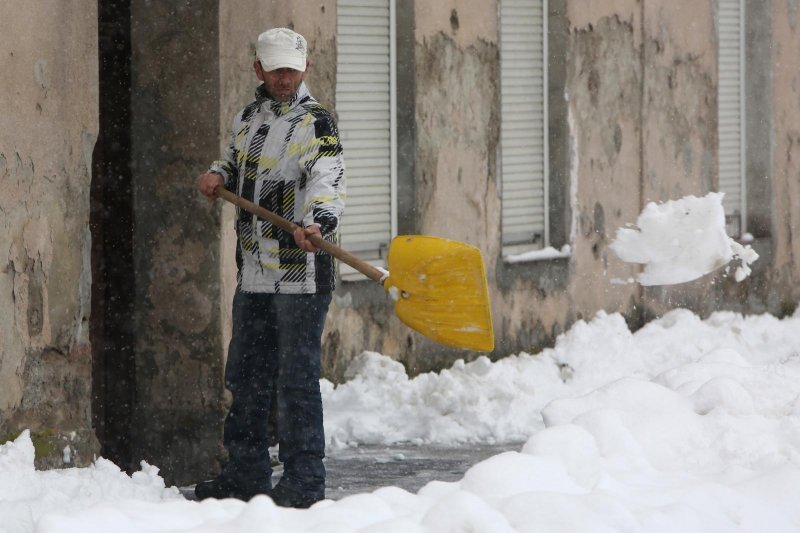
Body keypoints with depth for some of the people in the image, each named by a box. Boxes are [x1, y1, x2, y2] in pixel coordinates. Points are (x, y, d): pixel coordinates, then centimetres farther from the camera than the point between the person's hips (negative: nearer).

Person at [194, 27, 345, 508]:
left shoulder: (317, 123, -8)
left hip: (302, 272, -8)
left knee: (298, 378, -7)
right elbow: (234, 165, 31)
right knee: (247, 376, 14)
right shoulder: (247, 120, 15)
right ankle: (247, 473, 24)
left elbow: (327, 181, -23)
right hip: (253, 271, 8)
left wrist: (319, 223, -43)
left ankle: (304, 480, -1)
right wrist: (217, 176, 7)